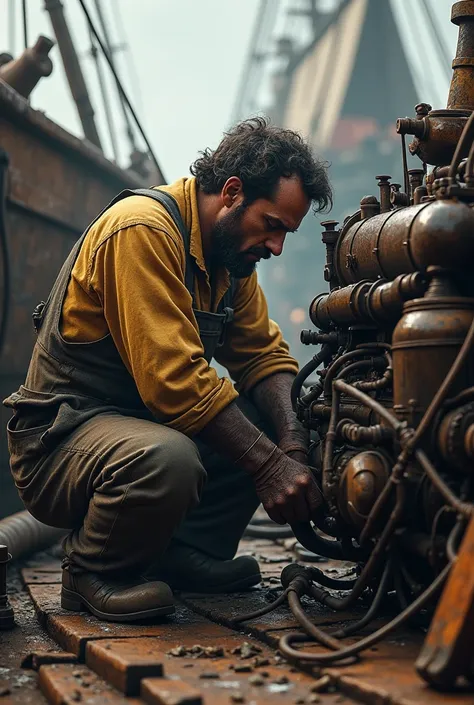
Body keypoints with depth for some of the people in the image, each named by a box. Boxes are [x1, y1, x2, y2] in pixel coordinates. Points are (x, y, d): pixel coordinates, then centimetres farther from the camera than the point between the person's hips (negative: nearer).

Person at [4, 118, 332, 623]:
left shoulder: (231, 247, 8)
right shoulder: (142, 229, -21)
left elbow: (263, 353, 6)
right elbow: (175, 379, -28)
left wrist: (292, 442, -13)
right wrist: (269, 467, -26)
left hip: (147, 422, 9)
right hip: (61, 433, -9)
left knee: (274, 423, 0)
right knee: (167, 459, -38)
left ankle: (188, 551, 6)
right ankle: (93, 571, -8)